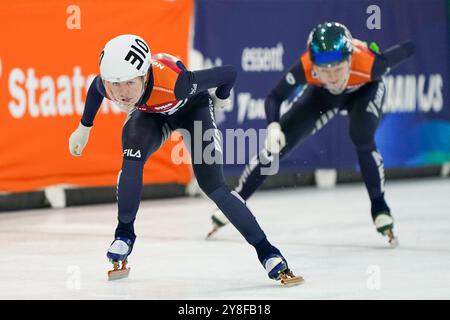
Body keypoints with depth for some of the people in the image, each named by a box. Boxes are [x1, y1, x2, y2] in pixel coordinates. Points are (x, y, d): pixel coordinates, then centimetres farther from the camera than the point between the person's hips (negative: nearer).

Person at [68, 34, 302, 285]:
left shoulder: (175, 82, -46)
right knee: (132, 160, -26)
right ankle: (124, 234, -5)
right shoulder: (106, 85, -33)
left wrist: (221, 97, -8)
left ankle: (267, 252, -5)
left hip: (192, 107, -3)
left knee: (212, 184, -14)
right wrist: (84, 129, 7)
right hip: (150, 113, 3)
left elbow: (228, 73, -31)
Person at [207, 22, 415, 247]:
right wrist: (273, 126, -45)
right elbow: (275, 97, -29)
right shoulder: (305, 67, -41)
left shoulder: (369, 63, -45)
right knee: (278, 143, -3)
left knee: (362, 139, -30)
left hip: (365, 89, -2)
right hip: (323, 93, 2)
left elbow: (408, 49, -27)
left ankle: (380, 209, -9)